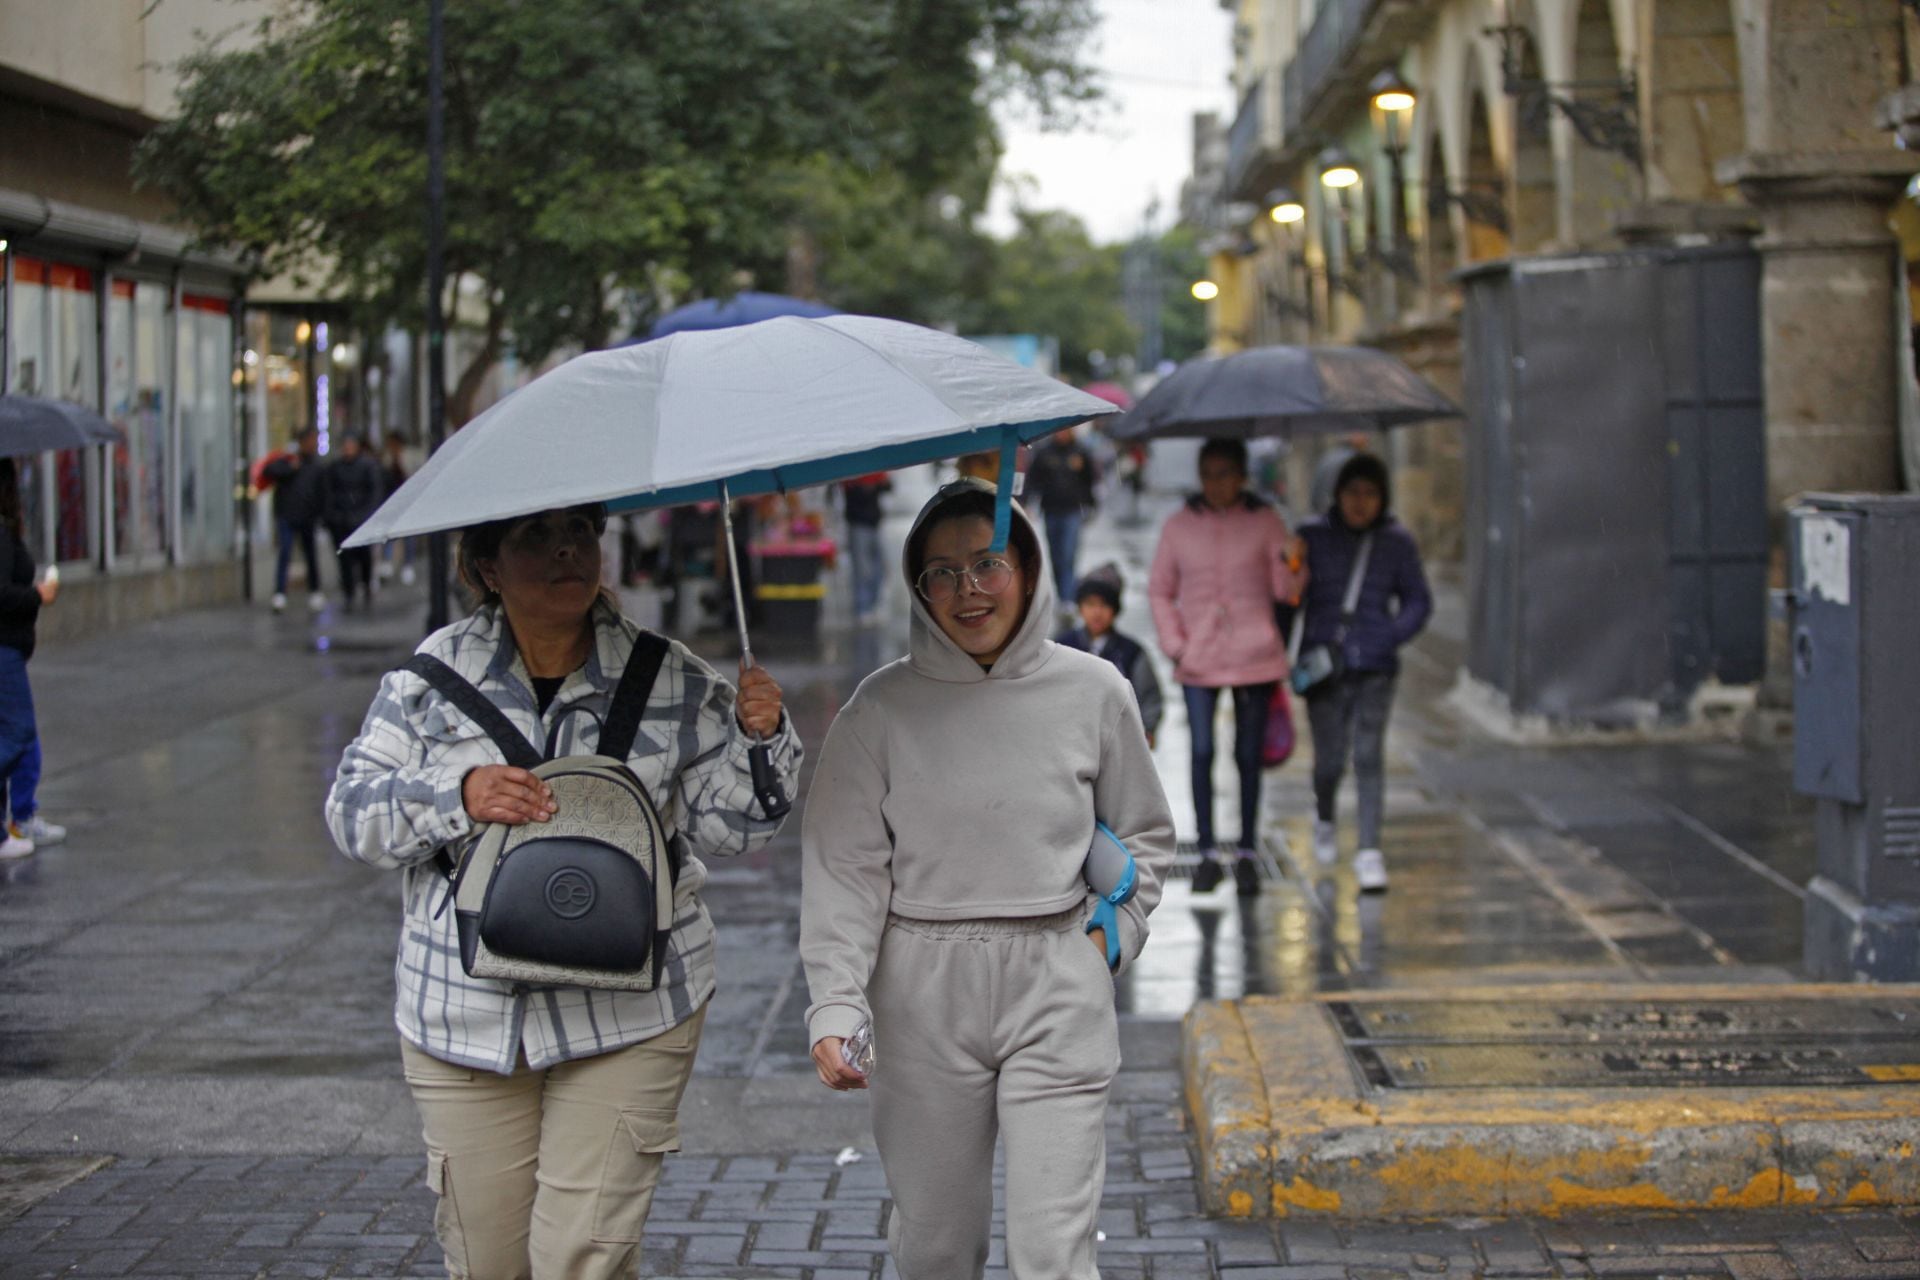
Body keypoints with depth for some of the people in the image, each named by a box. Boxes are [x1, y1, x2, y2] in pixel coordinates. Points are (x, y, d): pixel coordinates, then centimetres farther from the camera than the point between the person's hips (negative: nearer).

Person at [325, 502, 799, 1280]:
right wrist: (457, 797, -16)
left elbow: (726, 827, 3)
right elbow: (352, 813, 1)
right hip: (464, 1021, 2)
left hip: (628, 1019, -1)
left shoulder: (672, 680, 1)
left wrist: (756, 740, -15)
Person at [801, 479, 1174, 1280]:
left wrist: (1111, 937, 4)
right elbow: (844, 867, -3)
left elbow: (1146, 835, 17)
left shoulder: (1095, 693, 3)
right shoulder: (882, 707, -1)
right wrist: (834, 1008, -13)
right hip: (923, 994, 0)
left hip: (1058, 986, 0)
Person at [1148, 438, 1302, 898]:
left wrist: (1289, 566, -24)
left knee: (1248, 757, 4)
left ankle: (1246, 856, 12)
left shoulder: (1265, 522, 2)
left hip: (1254, 657, 0)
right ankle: (1207, 855, 2)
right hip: (1198, 662, 0)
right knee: (1202, 753, -7)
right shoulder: (1180, 525, 5)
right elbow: (1160, 590, 13)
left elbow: (1285, 590, -1)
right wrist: (1174, 645, 1)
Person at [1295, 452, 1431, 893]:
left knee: (1369, 753, -11)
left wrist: (1387, 639, -5)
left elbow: (1418, 602, 11)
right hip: (1322, 666, 0)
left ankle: (1370, 852, -8)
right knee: (1330, 760, 3)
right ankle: (1324, 817, 36)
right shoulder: (1312, 537, 2)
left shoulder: (1397, 541, 3)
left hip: (1374, 669, 0)